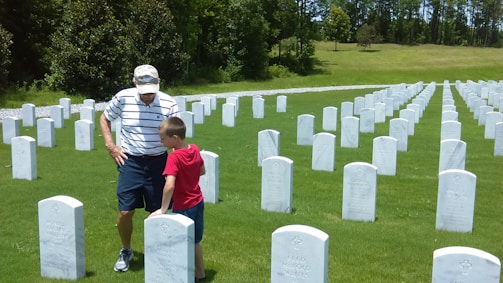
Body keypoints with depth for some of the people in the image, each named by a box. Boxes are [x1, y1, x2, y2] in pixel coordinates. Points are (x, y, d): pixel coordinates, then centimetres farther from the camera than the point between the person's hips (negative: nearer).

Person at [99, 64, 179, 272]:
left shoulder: (168, 103, -10)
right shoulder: (122, 98, -7)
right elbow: (104, 118, 11)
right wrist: (110, 146, 1)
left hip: (158, 162, 0)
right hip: (130, 162, 0)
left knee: (158, 213, 7)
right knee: (125, 211, 1)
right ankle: (126, 251, 27)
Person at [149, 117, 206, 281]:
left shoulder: (174, 157, -23)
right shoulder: (195, 150, -3)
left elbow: (169, 185, -32)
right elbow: (202, 171, 13)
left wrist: (163, 209, -24)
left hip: (183, 207, -8)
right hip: (198, 203, 8)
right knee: (195, 241, 24)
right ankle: (200, 273, 38)